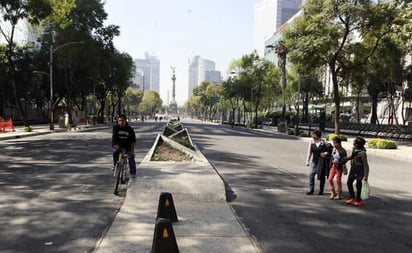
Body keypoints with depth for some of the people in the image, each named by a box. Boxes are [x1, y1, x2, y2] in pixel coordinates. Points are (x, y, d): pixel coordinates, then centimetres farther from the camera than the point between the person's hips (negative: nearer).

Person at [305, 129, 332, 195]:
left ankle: (321, 191, 21)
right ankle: (311, 190, -2)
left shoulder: (323, 142, -6)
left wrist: (326, 153, -13)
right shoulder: (311, 143, 2)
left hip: (321, 162, -2)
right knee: (311, 175, -9)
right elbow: (309, 152, 6)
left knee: (322, 176, 7)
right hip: (314, 161, 2)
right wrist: (307, 161, 5)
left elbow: (330, 147, 1)